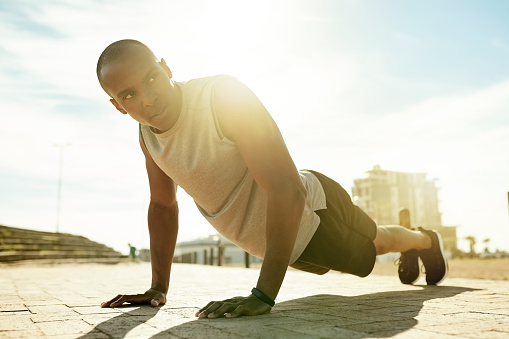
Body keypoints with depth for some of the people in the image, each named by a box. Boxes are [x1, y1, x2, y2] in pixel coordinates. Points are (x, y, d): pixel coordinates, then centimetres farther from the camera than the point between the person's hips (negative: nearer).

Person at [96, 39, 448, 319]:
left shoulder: (224, 96, -34)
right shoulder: (147, 134, -10)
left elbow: (287, 189, -40)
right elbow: (163, 204, 3)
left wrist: (263, 296, -42)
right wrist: (158, 289, -1)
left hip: (313, 211, -7)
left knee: (376, 242, 25)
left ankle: (426, 240, 61)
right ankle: (411, 254, 68)